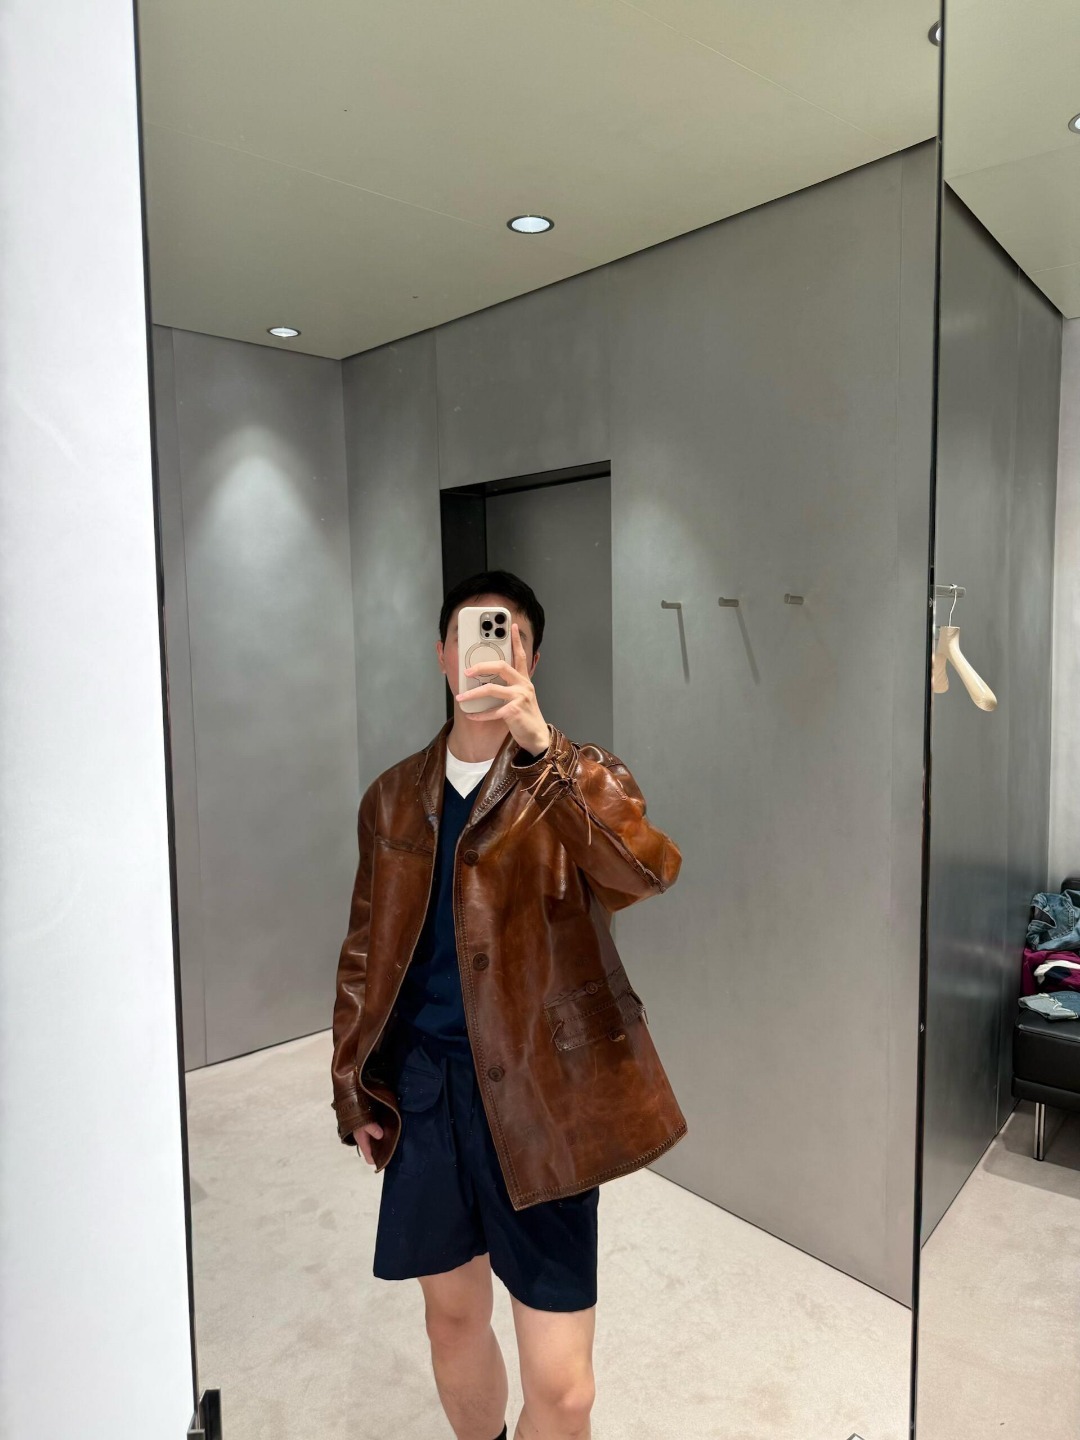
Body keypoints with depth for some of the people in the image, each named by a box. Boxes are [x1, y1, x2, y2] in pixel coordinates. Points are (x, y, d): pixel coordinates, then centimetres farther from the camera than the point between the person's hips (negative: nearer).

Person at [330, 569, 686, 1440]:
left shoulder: (575, 781, -5)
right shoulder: (394, 797, 6)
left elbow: (652, 868, -26)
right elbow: (366, 952, 11)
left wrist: (540, 744, -33)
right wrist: (356, 1092, 11)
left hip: (539, 1092, -3)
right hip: (425, 1088, 4)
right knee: (452, 1317, 22)